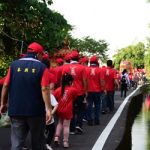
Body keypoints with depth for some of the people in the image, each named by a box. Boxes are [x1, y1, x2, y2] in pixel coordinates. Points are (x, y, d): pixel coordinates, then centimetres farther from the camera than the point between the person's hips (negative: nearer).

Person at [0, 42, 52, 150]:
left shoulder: (14, 65, 3)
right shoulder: (42, 67, -6)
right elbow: (44, 89, -14)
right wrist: (48, 109, -15)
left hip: (16, 110, 2)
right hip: (36, 110, -2)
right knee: (38, 141, 15)